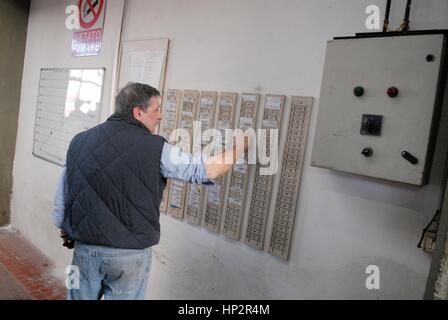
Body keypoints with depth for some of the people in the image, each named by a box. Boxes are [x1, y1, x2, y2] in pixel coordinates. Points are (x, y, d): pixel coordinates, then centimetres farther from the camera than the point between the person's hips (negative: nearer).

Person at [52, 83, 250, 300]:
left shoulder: (79, 141, 1)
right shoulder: (154, 148, -14)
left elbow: (61, 196, 7)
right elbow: (205, 171, -12)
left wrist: (65, 229, 25)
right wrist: (239, 147, 2)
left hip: (85, 248, 4)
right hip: (130, 253, -4)